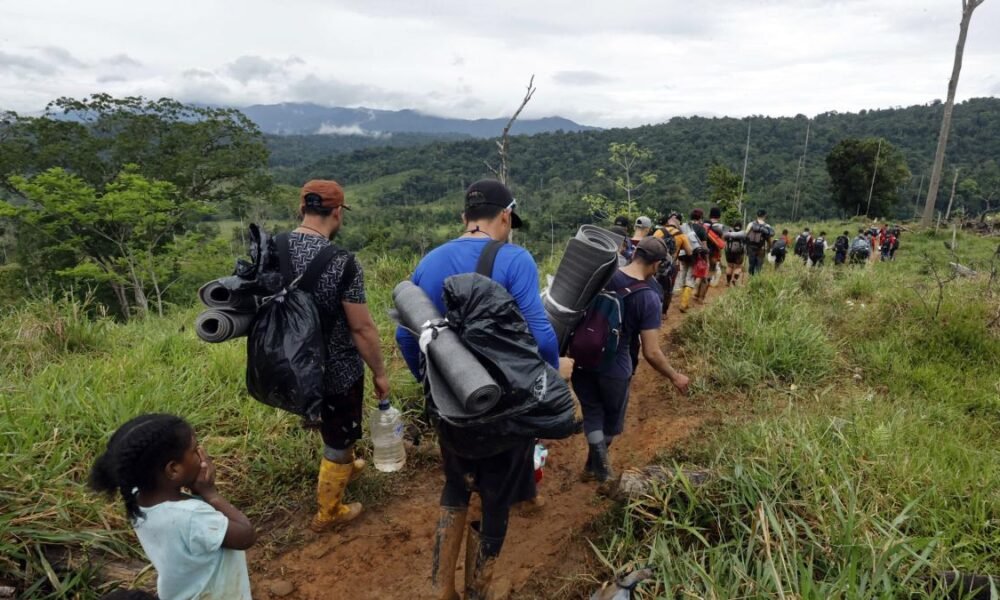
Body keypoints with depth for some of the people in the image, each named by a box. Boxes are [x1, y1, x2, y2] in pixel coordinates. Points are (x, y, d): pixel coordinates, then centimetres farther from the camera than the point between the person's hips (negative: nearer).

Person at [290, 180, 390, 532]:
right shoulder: (341, 262, -25)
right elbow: (362, 328, -21)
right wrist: (379, 373, -7)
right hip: (337, 370, -6)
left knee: (332, 428, 32)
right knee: (338, 440, 16)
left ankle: (344, 468, 57)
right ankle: (328, 513, 35)